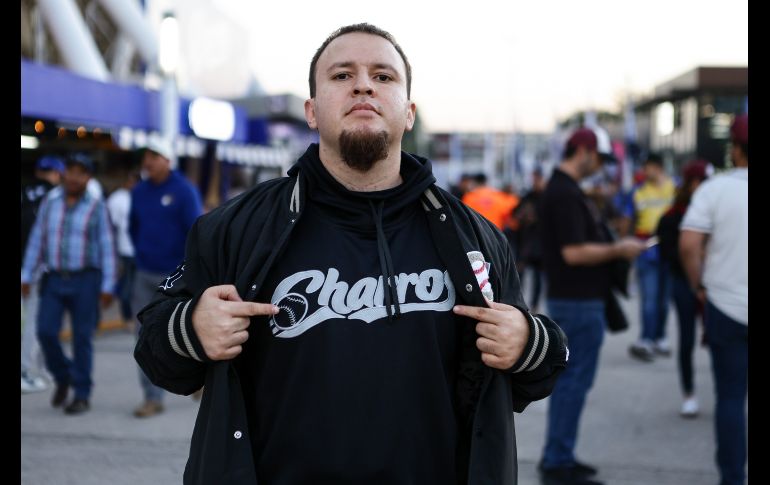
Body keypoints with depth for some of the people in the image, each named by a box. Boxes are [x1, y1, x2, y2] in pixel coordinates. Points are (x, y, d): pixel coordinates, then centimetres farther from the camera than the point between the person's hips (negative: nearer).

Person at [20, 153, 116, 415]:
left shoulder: (96, 207, -4)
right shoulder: (50, 202, 5)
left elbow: (106, 248, -5)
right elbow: (37, 240, 8)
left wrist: (107, 287, -9)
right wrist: (26, 276, 4)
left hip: (85, 280, -3)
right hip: (54, 280, 3)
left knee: (82, 337, 0)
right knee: (46, 332, -7)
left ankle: (82, 395, 11)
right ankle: (63, 377, 19)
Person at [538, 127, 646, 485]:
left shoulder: (562, 188, 14)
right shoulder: (566, 194, -19)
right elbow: (574, 252, -25)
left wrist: (614, 247, 14)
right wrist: (619, 250, -15)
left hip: (572, 298, 11)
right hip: (578, 302, -11)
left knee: (568, 379, 15)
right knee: (575, 380, -4)